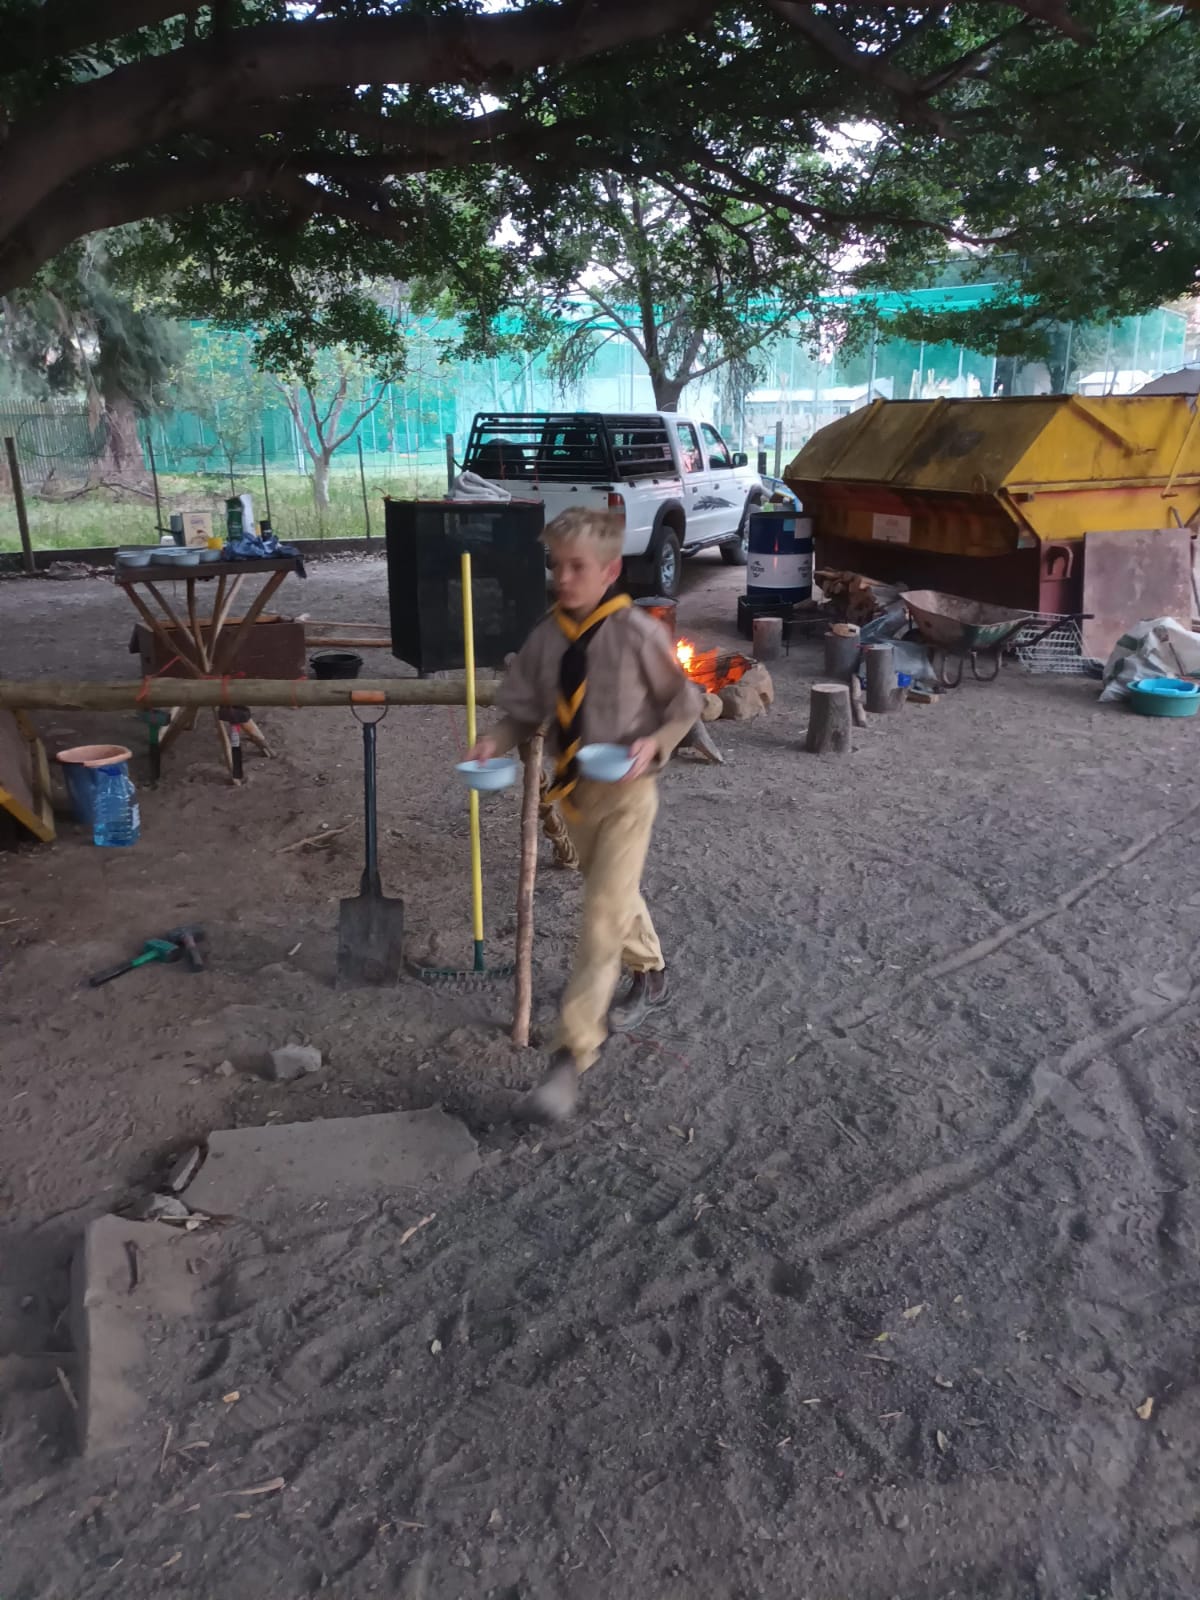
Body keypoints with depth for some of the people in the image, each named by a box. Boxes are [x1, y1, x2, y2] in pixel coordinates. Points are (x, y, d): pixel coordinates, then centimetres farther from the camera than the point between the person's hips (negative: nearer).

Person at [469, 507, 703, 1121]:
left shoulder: (638, 635, -17)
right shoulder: (545, 639, -5)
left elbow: (685, 706, -5)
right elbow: (524, 710, 4)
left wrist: (654, 745, -22)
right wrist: (496, 740, -16)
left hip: (625, 791, -5)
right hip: (573, 788, 6)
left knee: (603, 918, -11)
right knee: (616, 896, 24)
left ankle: (571, 1058, -6)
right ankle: (650, 974, 54)